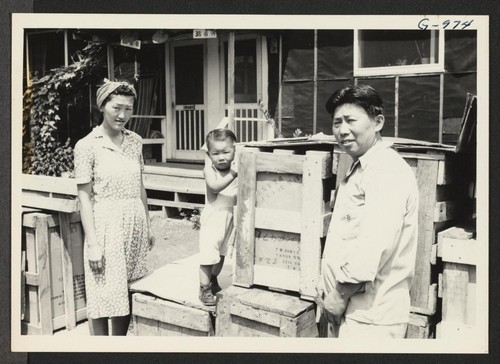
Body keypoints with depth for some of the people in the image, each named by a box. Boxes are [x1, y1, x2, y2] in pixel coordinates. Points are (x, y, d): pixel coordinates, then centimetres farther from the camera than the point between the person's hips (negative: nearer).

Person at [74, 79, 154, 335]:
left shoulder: (135, 141, 7)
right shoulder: (87, 146, -8)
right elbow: (84, 198, -9)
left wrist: (147, 227, 14)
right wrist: (92, 243, -13)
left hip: (135, 224, 5)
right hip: (106, 226, -5)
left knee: (128, 295, 12)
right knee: (103, 298, 2)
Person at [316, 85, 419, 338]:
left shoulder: (387, 170, -17)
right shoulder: (359, 170, 14)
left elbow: (371, 252, -25)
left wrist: (337, 298, -15)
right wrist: (327, 292, 9)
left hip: (369, 318, -9)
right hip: (350, 311, 9)